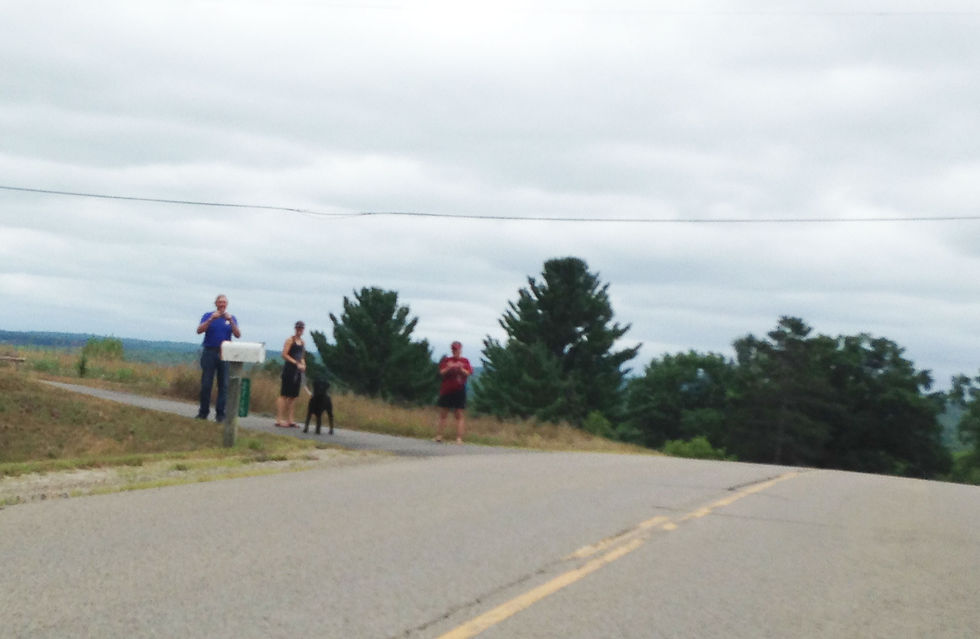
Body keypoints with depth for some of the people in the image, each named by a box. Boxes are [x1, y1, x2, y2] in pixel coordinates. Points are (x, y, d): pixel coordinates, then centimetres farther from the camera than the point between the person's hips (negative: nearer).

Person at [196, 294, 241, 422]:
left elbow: (238, 335, -2)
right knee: (206, 384, -1)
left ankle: (220, 413, 1)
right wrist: (211, 319, -19)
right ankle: (203, 412, 7)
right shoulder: (208, 316, 8)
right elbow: (199, 330, -8)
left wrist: (231, 321, -15)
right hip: (209, 352, -1)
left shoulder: (231, 318, 11)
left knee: (224, 385, -2)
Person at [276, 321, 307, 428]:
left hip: (298, 371, 7)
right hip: (289, 369, -7)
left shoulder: (302, 342, 16)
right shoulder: (290, 340, -5)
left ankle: (289, 420, 13)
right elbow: (284, 355, -12)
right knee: (284, 395, -6)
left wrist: (303, 365, 4)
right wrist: (297, 363, -16)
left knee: (293, 396, 9)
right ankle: (279, 420, -6)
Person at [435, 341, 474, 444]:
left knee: (459, 415, -2)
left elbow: (468, 374, -2)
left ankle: (459, 438, -4)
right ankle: (438, 436, 5)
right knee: (443, 414, 3)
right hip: (446, 390, 1)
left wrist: (461, 369, -20)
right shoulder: (446, 360, 10)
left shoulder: (465, 361, 9)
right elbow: (442, 372, -1)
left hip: (459, 391, -1)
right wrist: (449, 368, -19)